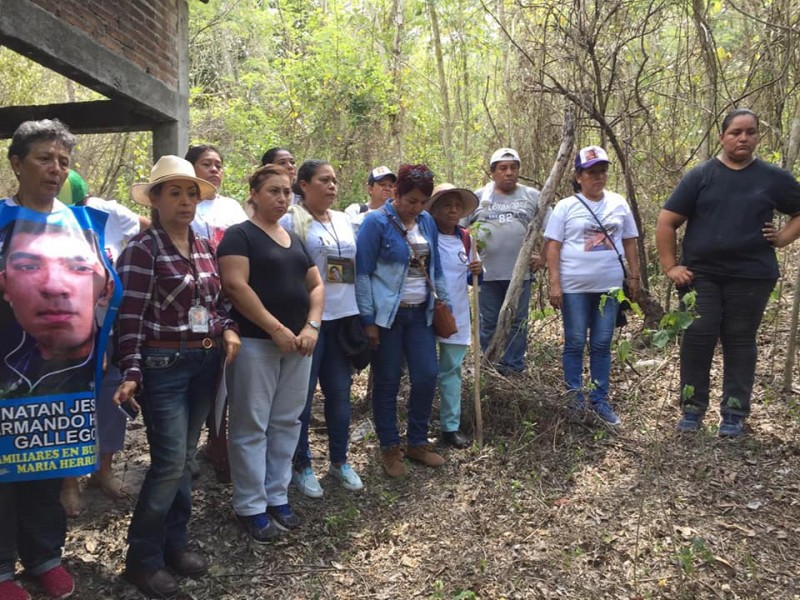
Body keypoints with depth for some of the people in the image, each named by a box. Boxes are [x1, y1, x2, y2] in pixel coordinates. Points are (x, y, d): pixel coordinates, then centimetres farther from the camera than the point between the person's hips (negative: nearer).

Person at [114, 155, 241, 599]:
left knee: (185, 457, 14)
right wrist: (131, 372, -20)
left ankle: (175, 542, 29)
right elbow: (130, 316, -15)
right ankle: (142, 558, 13)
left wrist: (227, 329, 0)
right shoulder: (142, 249, -12)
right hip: (163, 364, -6)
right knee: (170, 461, -5)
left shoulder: (204, 246, 9)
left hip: (206, 362, 7)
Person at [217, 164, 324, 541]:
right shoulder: (240, 235, -4)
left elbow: (316, 285, 15)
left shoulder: (295, 240, 16)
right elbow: (235, 286, -16)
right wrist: (277, 329, -18)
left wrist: (311, 326, -2)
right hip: (256, 343, -7)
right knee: (251, 426, 1)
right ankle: (251, 506, 13)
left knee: (287, 422, 11)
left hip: (298, 343, 7)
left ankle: (277, 496, 24)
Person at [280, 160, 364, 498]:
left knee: (340, 390, 12)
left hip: (344, 315, 6)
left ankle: (339, 460, 26)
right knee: (302, 393, 4)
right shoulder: (290, 221, -7)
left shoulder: (343, 220, 13)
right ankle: (301, 466, 18)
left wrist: (361, 312, 15)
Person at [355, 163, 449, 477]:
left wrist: (444, 303, 13)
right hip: (387, 315, -5)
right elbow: (362, 273, -10)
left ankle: (417, 442, 24)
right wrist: (368, 320, -13)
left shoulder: (427, 221, 8)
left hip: (420, 313, 5)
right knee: (387, 382, 5)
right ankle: (389, 448, 20)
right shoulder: (376, 222, -9)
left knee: (427, 376, 5)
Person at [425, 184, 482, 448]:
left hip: (457, 315, 4)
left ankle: (451, 426, 20)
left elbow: (470, 278, 12)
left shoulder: (466, 239, 5)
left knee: (451, 370, 11)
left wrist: (477, 272, -10)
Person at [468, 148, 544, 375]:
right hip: (486, 273, 0)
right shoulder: (478, 197, 6)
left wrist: (543, 255, 2)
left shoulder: (533, 197, 6)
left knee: (517, 322, 7)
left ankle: (514, 368, 18)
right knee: (488, 323, 7)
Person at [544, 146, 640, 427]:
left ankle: (599, 399, 18)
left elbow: (629, 243, 13)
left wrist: (634, 277, 10)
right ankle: (575, 396, 17)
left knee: (602, 345, 8)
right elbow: (553, 247, -4)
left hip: (610, 286, 3)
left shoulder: (618, 204, 8)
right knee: (575, 343, 5)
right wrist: (554, 283, -11)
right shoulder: (566, 207, -1)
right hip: (575, 287, -3)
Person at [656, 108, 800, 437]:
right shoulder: (699, 176, 2)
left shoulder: (773, 178, 6)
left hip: (751, 276, 1)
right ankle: (692, 409, 8)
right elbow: (666, 222, 1)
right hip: (701, 274, 0)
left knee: (739, 341, 6)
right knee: (697, 338, -4)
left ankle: (734, 414, 15)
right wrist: (670, 266, -4)